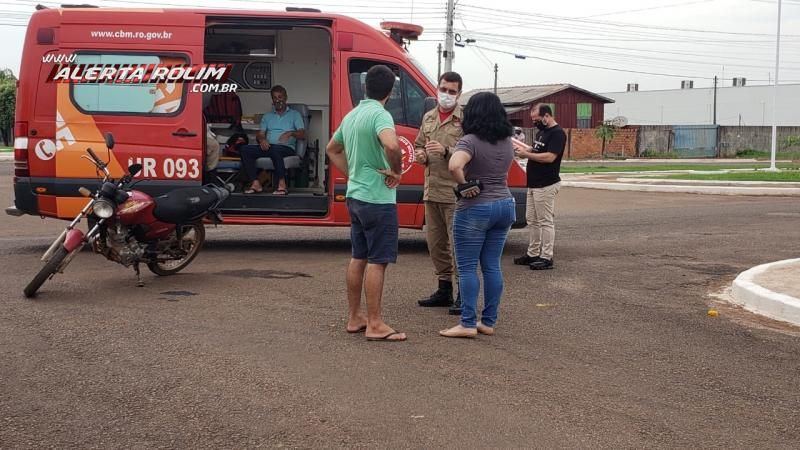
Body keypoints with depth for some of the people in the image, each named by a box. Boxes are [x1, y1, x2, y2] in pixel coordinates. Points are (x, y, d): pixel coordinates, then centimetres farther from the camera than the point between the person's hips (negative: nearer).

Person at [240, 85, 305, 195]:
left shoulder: (294, 115, 17)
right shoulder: (267, 116, 28)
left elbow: (302, 134, 3)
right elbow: (260, 134, 16)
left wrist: (291, 133, -19)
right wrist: (262, 139, -9)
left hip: (286, 148, -4)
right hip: (268, 146, 4)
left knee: (274, 150, -40)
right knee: (244, 149, -21)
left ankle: (282, 184, -42)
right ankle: (255, 183, -29)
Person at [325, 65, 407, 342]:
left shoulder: (352, 115, 11)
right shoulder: (380, 114, -16)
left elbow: (332, 149, 25)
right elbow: (392, 145, -36)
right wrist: (396, 172, -19)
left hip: (355, 196, 9)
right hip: (378, 198, -9)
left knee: (358, 258, 15)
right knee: (377, 261, -4)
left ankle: (354, 318, 22)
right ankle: (375, 325, -1)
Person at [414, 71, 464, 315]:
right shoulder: (429, 117, 15)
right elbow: (419, 144, 26)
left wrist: (446, 151, -25)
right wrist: (420, 155, 3)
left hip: (455, 192, -7)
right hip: (431, 191, 7)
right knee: (435, 242, 13)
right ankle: (444, 290, 24)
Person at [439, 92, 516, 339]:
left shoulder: (471, 141, -15)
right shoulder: (507, 142, 8)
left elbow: (455, 166, -32)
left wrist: (464, 185, -18)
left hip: (476, 209, -7)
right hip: (504, 205, 7)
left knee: (467, 267, 0)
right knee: (492, 266, 11)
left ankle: (468, 324, 0)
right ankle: (489, 322, 16)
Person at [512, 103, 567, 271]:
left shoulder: (557, 133, -14)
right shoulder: (542, 132, 16)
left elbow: (550, 157, -23)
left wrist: (526, 154, -18)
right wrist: (522, 147, 6)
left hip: (546, 185, -10)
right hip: (534, 184, 10)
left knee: (545, 222, -5)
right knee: (532, 220, 13)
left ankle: (546, 258, -1)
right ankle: (533, 254, 21)